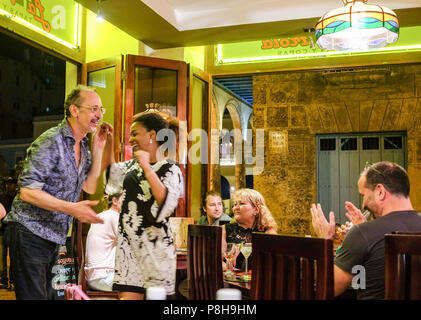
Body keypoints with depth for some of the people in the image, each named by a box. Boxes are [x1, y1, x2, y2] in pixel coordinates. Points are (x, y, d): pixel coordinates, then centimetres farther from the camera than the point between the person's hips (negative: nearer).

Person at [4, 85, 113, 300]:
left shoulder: (82, 146, 9)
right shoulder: (50, 142, -17)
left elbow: (89, 187, 9)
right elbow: (27, 191, -22)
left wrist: (98, 149, 1)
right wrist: (71, 208, -27)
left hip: (55, 236, 8)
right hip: (30, 232, -8)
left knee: (46, 294, 15)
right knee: (33, 296, -5)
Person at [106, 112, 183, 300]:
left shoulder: (170, 170, -8)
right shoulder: (133, 165, 12)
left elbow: (167, 204, -23)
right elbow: (110, 171, 28)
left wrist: (147, 168, -22)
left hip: (154, 247, -5)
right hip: (129, 242, 5)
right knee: (128, 294, -1)